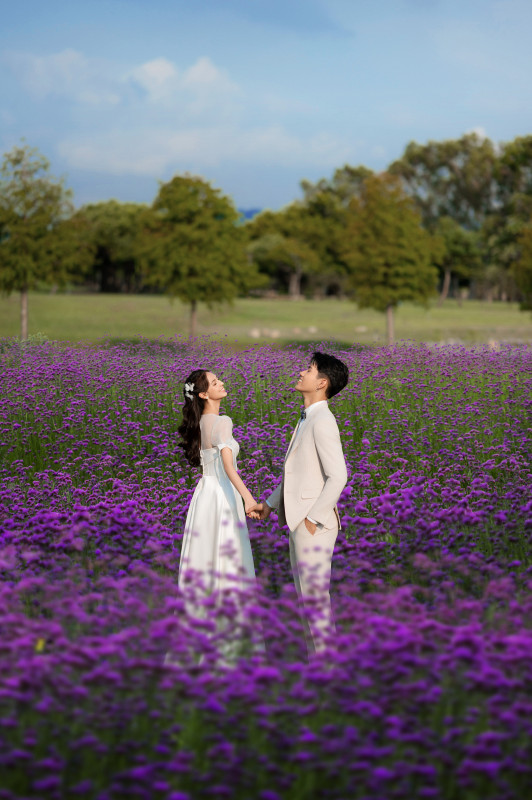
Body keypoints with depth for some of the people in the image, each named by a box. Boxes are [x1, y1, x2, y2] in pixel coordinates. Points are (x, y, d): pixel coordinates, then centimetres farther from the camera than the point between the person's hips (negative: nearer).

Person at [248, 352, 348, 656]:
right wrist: (270, 503, 18)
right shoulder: (307, 420, 15)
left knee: (315, 596, -4)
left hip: (314, 523, -10)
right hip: (299, 519, 10)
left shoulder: (323, 422, -17)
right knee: (306, 594, 15)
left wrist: (313, 518, -20)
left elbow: (337, 476, -23)